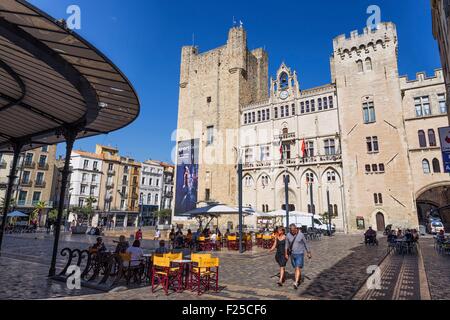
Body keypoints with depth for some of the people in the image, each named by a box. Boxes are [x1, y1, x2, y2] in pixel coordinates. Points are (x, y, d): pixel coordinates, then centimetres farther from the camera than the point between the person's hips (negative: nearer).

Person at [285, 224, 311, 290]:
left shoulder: (301, 235, -13)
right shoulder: (288, 235, -6)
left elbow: (306, 244, -2)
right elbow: (286, 245, 3)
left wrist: (309, 253, 3)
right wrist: (286, 254, -1)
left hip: (300, 254, -3)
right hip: (292, 254, 4)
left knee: (298, 268, -14)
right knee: (296, 268, 16)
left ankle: (296, 283, -18)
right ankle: (300, 279, 39)